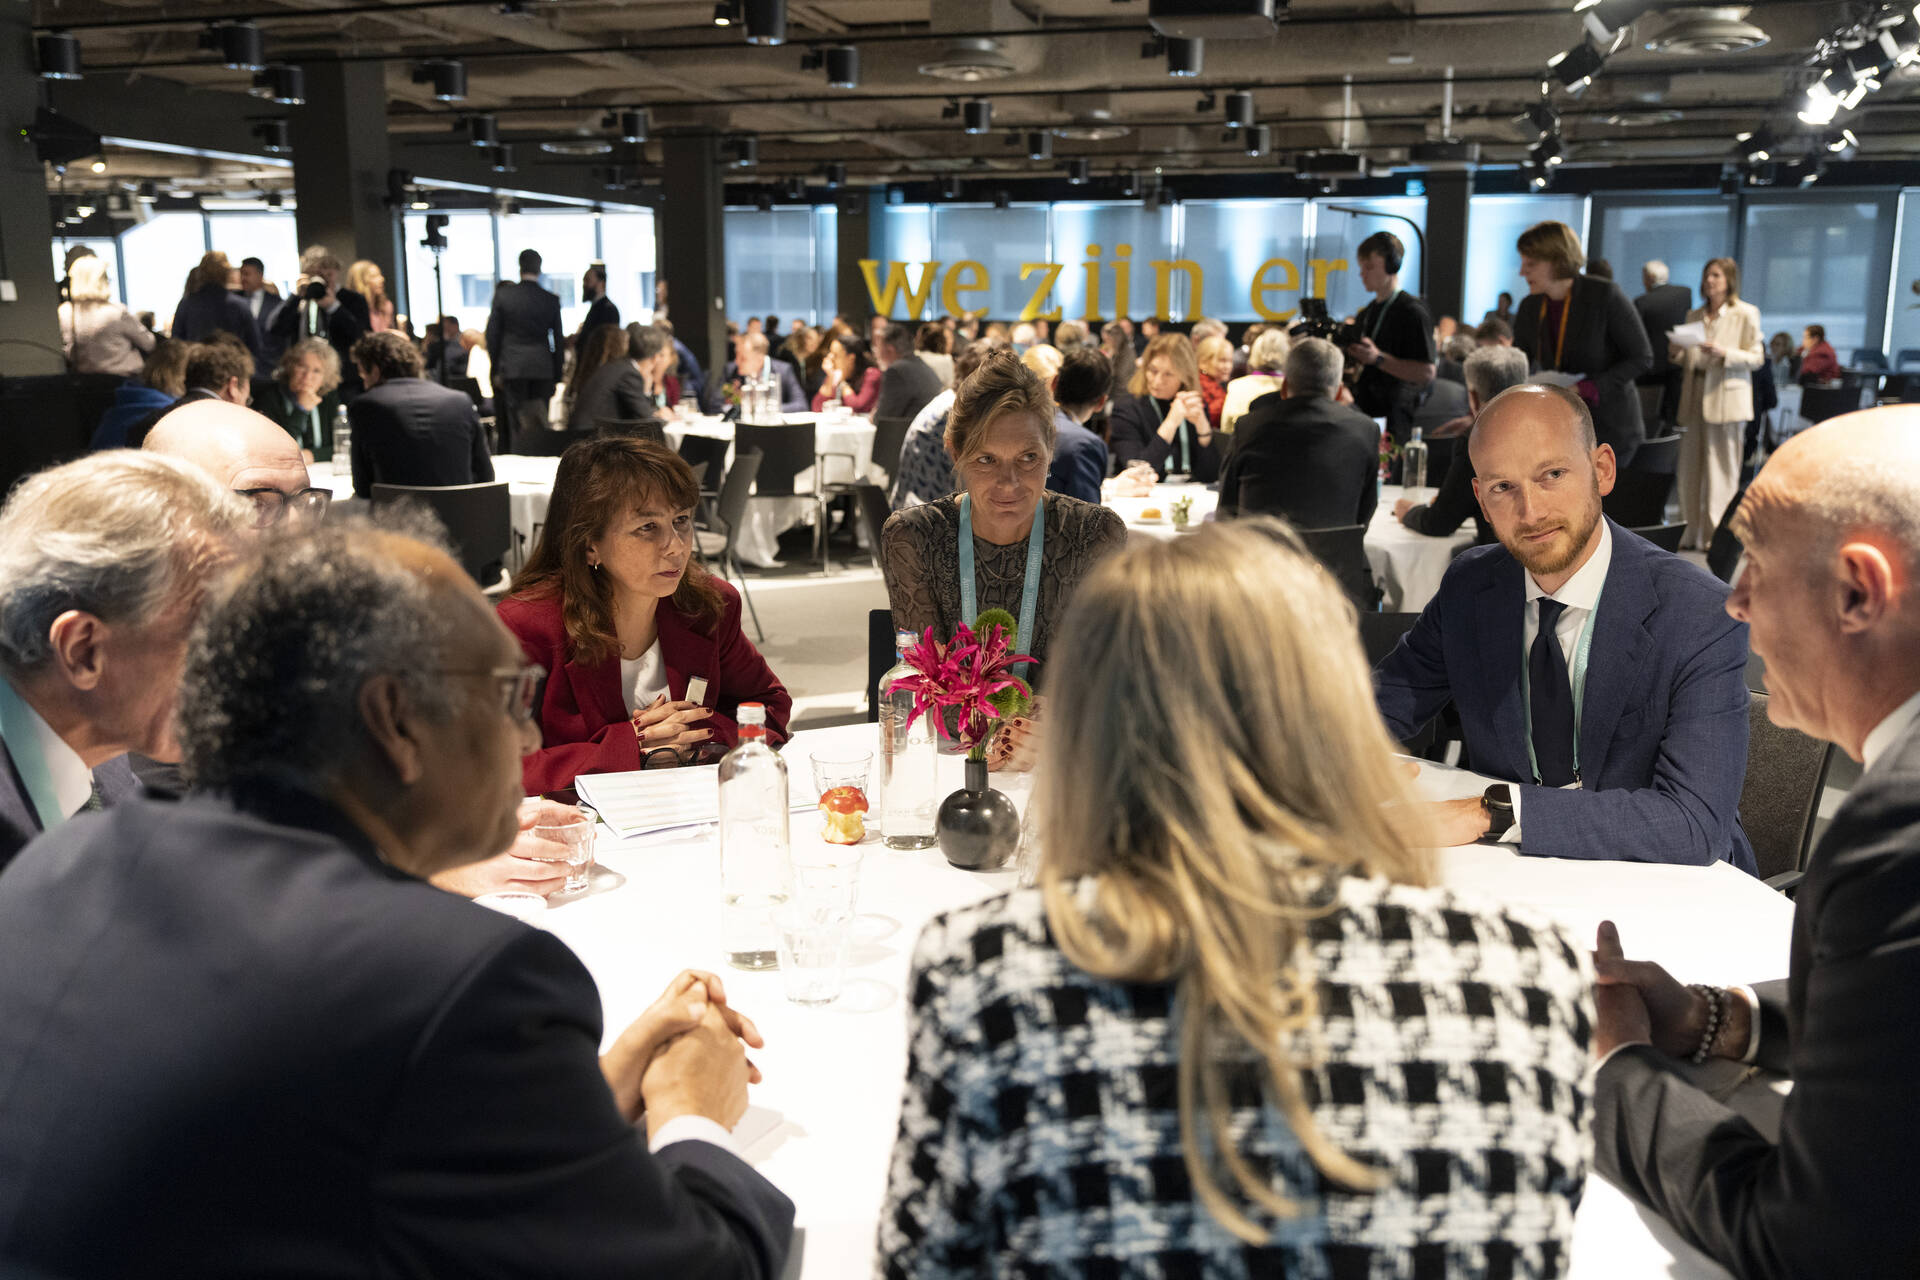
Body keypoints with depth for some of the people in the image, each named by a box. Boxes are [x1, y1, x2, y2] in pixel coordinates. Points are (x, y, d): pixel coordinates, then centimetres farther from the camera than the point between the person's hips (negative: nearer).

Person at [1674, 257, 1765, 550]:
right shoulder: (1694, 316, 16)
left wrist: (1724, 353, -19)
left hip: (1726, 398, -5)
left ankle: (1719, 534, 1)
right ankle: (1694, 531, 12)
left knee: (1722, 468, -4)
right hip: (1695, 397, 5)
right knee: (1691, 467, 4)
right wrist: (1676, 355, -3)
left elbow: (1757, 358, -3)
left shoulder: (1746, 314, 1)